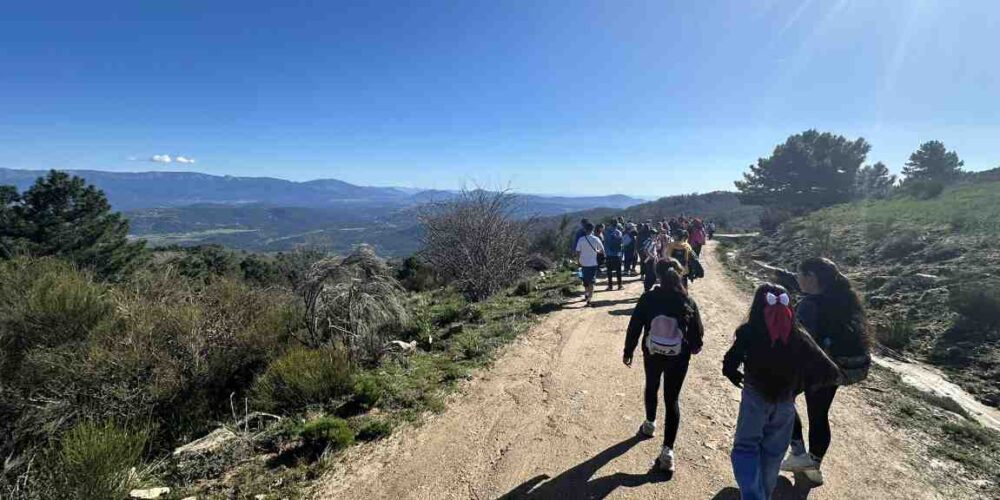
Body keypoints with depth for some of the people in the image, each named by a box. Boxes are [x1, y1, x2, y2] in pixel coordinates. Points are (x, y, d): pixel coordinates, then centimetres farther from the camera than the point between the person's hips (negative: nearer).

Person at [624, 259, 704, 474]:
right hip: (678, 358, -1)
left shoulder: (648, 298, -12)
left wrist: (628, 352, 5)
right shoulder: (688, 302, -9)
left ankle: (650, 424, 47)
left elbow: (634, 327, -7)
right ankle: (667, 450, 2)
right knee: (672, 399, 6)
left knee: (651, 388, 26)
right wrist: (694, 347, 22)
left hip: (652, 355, 1)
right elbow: (698, 331, 0)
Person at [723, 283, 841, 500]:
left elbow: (729, 367, -16)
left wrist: (740, 379, 5)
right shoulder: (799, 336, -3)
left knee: (745, 448, 12)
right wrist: (799, 384, 8)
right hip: (785, 405, 3)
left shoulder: (749, 332, -12)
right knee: (773, 455, 20)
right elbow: (830, 373, -4)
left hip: (755, 400, -3)